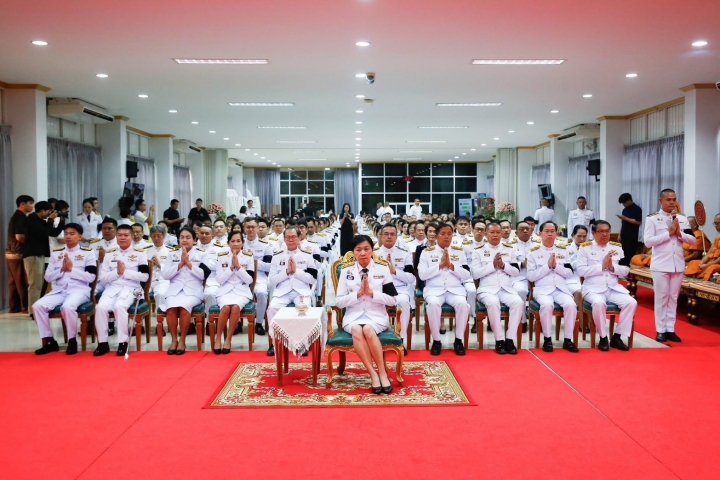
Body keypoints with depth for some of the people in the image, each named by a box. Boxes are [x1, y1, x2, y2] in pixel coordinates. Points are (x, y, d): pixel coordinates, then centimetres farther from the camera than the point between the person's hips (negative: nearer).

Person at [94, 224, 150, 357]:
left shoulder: (139, 253, 6)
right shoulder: (109, 253, 14)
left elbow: (144, 276, -3)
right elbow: (102, 277, 9)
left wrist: (125, 272, -9)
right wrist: (117, 272, -8)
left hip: (130, 288, -3)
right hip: (112, 287, 3)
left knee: (119, 306, -32)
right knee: (100, 307, -26)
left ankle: (123, 342, -20)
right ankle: (103, 342, -12)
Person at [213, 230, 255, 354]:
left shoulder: (248, 256, 3)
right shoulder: (222, 256, 5)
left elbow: (249, 280, -2)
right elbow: (219, 280, -1)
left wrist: (238, 267, -13)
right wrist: (231, 267, -12)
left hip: (242, 291, 0)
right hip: (225, 290, 0)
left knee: (235, 307, -32)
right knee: (226, 307, -31)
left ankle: (229, 339, -16)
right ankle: (218, 338, -12)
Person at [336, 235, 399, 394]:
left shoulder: (383, 269, 3)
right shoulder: (346, 271, 5)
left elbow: (393, 300, 0)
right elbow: (339, 302, 2)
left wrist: (372, 293, -13)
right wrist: (358, 293, -12)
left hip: (376, 315, -1)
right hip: (353, 315, 1)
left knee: (368, 329, -34)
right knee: (356, 330, -33)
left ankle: (382, 373, -22)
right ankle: (373, 374, -27)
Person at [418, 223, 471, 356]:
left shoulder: (459, 251, 12)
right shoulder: (427, 252, 7)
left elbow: (467, 275, 5)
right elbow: (422, 275, -4)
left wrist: (451, 265, -10)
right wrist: (440, 265, -11)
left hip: (455, 289, 2)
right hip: (434, 289, -1)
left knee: (462, 303, -31)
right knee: (433, 304, -34)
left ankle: (459, 340, -13)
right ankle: (436, 340, -16)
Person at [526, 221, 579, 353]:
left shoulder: (563, 250, 13)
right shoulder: (533, 252, 5)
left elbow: (569, 273, 8)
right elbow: (531, 276, -2)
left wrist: (556, 266, -8)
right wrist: (547, 266, -11)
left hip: (561, 288, 3)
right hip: (542, 289, -2)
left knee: (571, 304, -28)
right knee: (547, 305, -34)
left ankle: (568, 340, -13)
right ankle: (547, 339, -15)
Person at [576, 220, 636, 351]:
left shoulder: (617, 247, 11)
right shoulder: (585, 247, -1)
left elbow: (626, 271, 8)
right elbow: (580, 271, -11)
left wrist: (612, 267, -11)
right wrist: (602, 266, -16)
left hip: (614, 288, 4)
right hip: (593, 288, -4)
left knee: (631, 302, -20)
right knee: (599, 303, -35)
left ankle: (617, 337, -6)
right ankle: (603, 337, -13)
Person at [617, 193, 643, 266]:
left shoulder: (637, 209, -7)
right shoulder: (625, 209, 15)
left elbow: (638, 222, -17)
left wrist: (625, 218, -18)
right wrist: (620, 235, 14)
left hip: (632, 237, -7)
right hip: (624, 236, 7)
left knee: (630, 256, -11)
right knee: (624, 255, 4)